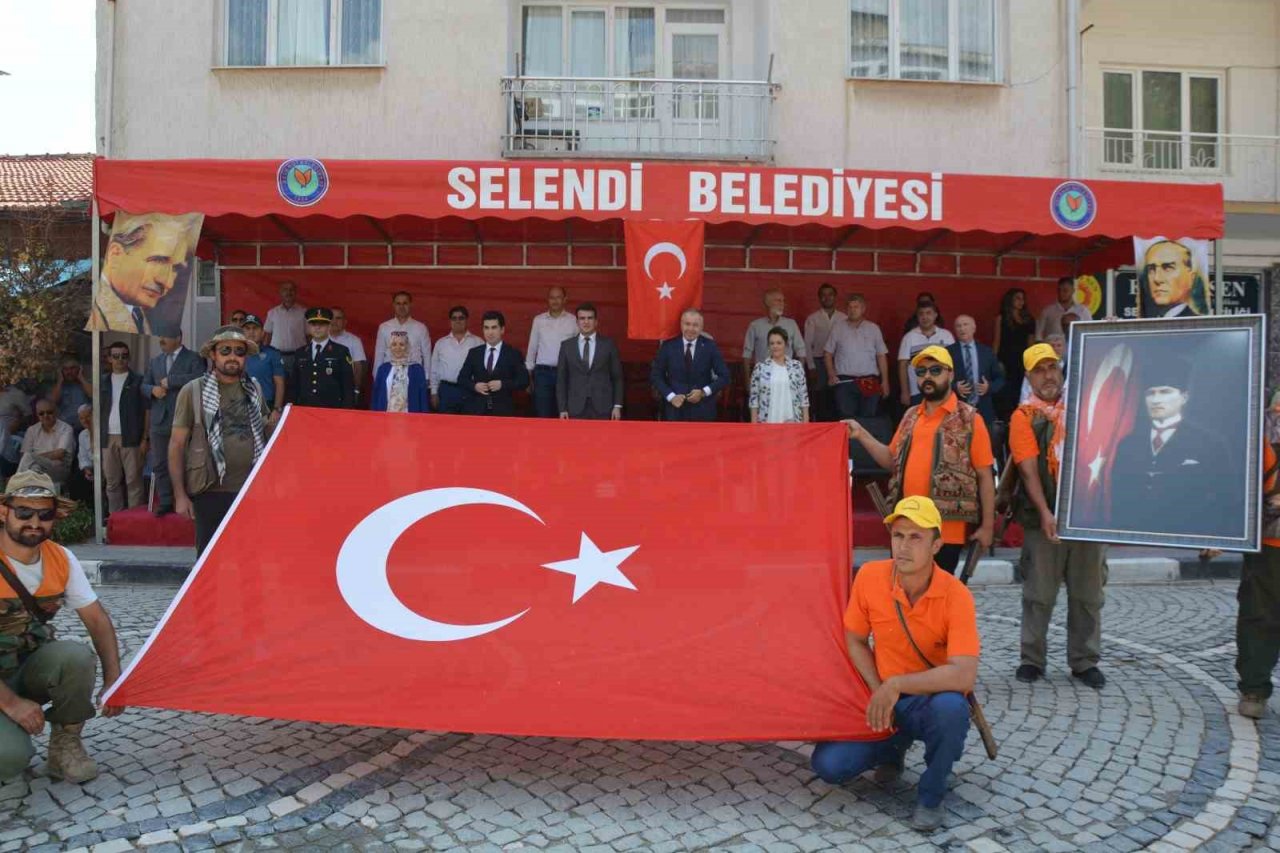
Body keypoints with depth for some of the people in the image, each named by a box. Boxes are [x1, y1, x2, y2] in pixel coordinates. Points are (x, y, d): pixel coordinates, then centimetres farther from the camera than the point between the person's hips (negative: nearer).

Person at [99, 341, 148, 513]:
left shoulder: (138, 381, 1)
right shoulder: (104, 382, 14)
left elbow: (147, 411, -2)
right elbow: (98, 412, 15)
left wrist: (145, 439, -8)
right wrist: (96, 438, 7)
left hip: (130, 438, -4)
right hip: (108, 439, 4)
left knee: (133, 480, -4)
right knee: (112, 481, 8)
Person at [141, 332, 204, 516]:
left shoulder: (193, 359, 0)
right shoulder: (155, 362, 21)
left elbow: (199, 379, -17)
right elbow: (144, 386, 22)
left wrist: (170, 380, -14)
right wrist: (152, 389, -2)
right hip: (159, 421, 6)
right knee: (160, 465, 8)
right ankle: (165, 502, 16)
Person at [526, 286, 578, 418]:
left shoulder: (573, 320, 3)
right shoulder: (538, 320, 7)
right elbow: (532, 348, 11)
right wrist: (528, 373, 9)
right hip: (543, 372, 1)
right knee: (542, 415, 1)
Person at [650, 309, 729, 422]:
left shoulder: (710, 346, -1)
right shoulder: (668, 345, 0)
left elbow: (724, 376, 0)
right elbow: (655, 376, 3)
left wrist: (704, 392, -13)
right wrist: (670, 396, -10)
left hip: (702, 410, 0)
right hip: (674, 409, 0)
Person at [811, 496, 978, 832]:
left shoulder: (956, 596, -23)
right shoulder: (869, 576, -13)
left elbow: (964, 676, -32)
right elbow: (855, 641, 0)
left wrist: (896, 684, -32)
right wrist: (877, 692, -12)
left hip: (933, 702, -3)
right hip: (884, 703, 3)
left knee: (951, 707, -39)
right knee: (829, 766, -14)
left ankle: (930, 796, -9)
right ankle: (893, 749, 19)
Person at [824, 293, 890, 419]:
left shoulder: (873, 328, 8)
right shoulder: (838, 328, 6)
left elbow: (881, 356, 9)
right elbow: (828, 353, 9)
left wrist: (885, 381, 4)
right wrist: (831, 375, -4)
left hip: (870, 382, 1)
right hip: (844, 381, -1)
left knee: (869, 418, 4)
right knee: (846, 418, -4)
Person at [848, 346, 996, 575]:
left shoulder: (969, 419, -4)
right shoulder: (911, 416, 12)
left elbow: (984, 476, -5)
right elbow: (893, 461, 16)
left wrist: (987, 525, -7)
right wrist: (862, 435, 5)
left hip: (946, 529, -5)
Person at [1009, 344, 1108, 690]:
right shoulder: (1025, 416, -1)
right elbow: (1029, 469, -10)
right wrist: (1045, 512, -19)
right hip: (1047, 518, -3)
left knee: (1087, 593, 10)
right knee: (1039, 593, 4)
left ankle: (1085, 661, 22)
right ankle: (1031, 659, 15)